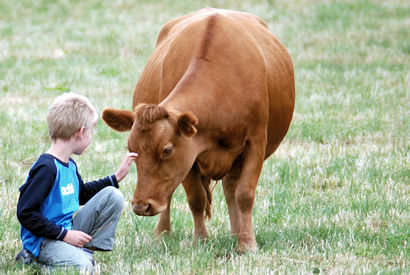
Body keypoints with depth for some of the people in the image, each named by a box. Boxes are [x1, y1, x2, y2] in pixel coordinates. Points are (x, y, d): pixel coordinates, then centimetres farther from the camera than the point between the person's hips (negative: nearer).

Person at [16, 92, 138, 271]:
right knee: (83, 267, -33)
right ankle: (31, 259, -9)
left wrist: (116, 177, 28)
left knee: (113, 196, 4)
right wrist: (64, 234, -21)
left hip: (68, 230, 9)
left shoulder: (70, 165, 11)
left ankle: (85, 251, -4)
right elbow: (25, 212, -22)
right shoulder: (46, 168, -19)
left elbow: (82, 193, 33)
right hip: (43, 241, -9)